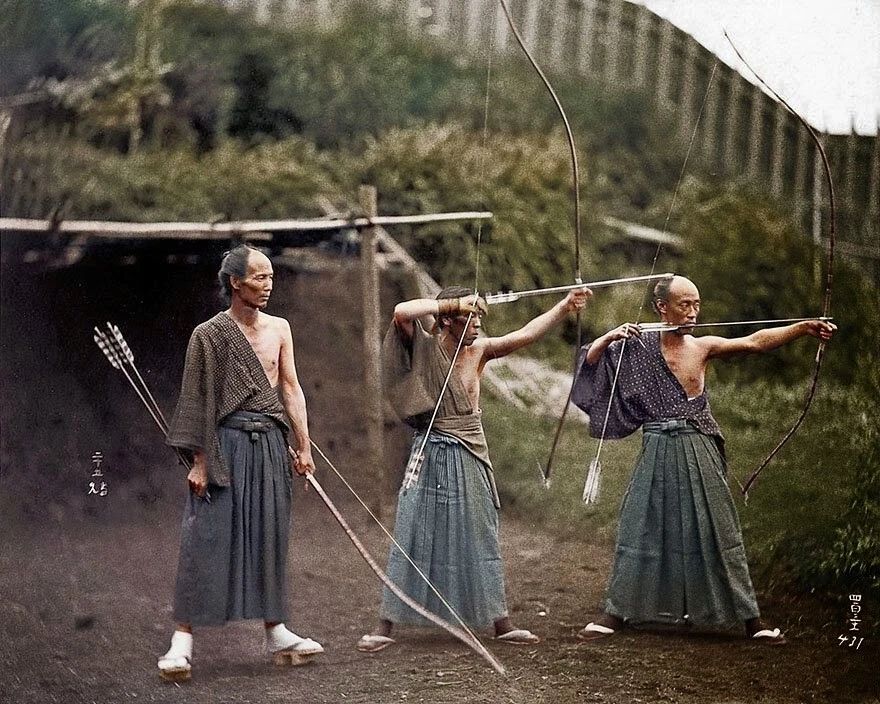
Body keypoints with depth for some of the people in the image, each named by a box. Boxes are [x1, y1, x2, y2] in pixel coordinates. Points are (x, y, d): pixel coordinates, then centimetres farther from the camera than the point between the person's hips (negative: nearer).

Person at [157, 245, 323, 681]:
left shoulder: (278, 329, 11)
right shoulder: (210, 335, -4)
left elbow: (291, 388, 10)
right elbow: (198, 401, -6)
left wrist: (304, 447, 5)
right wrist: (199, 461, -10)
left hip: (270, 444, 5)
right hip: (226, 443, -5)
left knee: (269, 535, 10)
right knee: (207, 537, -8)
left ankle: (275, 632, 17)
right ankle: (182, 639, -7)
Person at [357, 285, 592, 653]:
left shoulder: (478, 350, 6)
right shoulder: (425, 348, -8)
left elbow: (524, 335, 2)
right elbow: (401, 313, -26)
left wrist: (564, 306, -6)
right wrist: (453, 303, -21)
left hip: (472, 455, 5)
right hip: (434, 454, -5)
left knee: (481, 537, 11)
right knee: (414, 538, -3)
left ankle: (501, 622, 17)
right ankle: (384, 626, 3)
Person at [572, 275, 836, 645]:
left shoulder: (702, 347, 2)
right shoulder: (639, 346, 2)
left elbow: (755, 341, -10)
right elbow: (591, 359, 2)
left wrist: (802, 327, -23)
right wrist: (610, 337, -18)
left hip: (699, 451, 1)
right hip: (658, 451, -1)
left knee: (717, 531, 2)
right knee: (640, 528, 4)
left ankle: (749, 617, 6)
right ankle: (616, 611, 14)